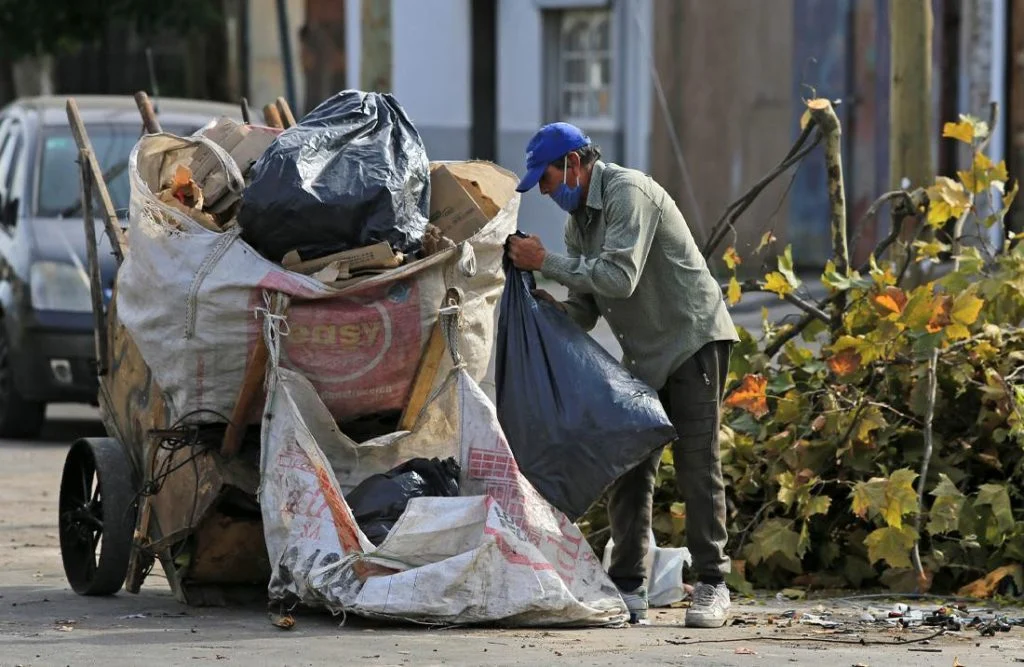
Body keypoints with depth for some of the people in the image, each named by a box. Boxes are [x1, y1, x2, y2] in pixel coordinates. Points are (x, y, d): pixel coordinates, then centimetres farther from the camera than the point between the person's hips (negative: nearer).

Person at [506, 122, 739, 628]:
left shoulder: (628, 192, -17)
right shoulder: (578, 220, 11)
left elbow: (620, 277, -28)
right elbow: (583, 311, 12)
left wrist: (546, 262, -22)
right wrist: (544, 302, -9)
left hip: (693, 340, -9)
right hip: (644, 356, 9)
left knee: (697, 465, -10)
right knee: (628, 468, 3)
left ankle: (712, 588, -6)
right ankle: (628, 589, 5)